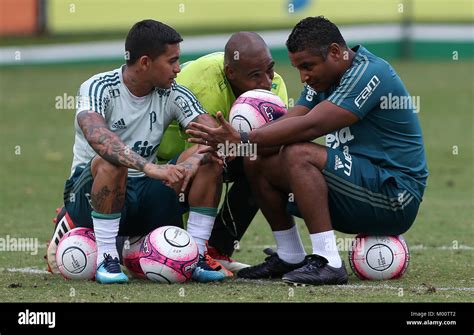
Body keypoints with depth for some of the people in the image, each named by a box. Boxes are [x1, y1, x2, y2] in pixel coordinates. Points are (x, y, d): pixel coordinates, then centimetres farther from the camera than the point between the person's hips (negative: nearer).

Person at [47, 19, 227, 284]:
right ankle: (107, 259, -27)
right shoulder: (98, 88, -14)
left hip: (145, 198, 4)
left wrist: (193, 161, -34)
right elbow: (97, 136, -36)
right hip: (91, 191, -4)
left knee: (209, 159, -16)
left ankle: (196, 258, -15)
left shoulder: (173, 94, 1)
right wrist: (149, 168, -48)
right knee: (111, 162, -37)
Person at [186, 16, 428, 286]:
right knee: (258, 164, 4)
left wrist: (243, 140, -28)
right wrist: (234, 142, -19)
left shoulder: (369, 73, -18)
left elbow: (310, 126, -27)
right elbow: (289, 121, -2)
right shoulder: (324, 80, 11)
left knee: (299, 155, -28)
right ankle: (290, 258, 14)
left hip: (395, 196, -9)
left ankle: (328, 263, -30)